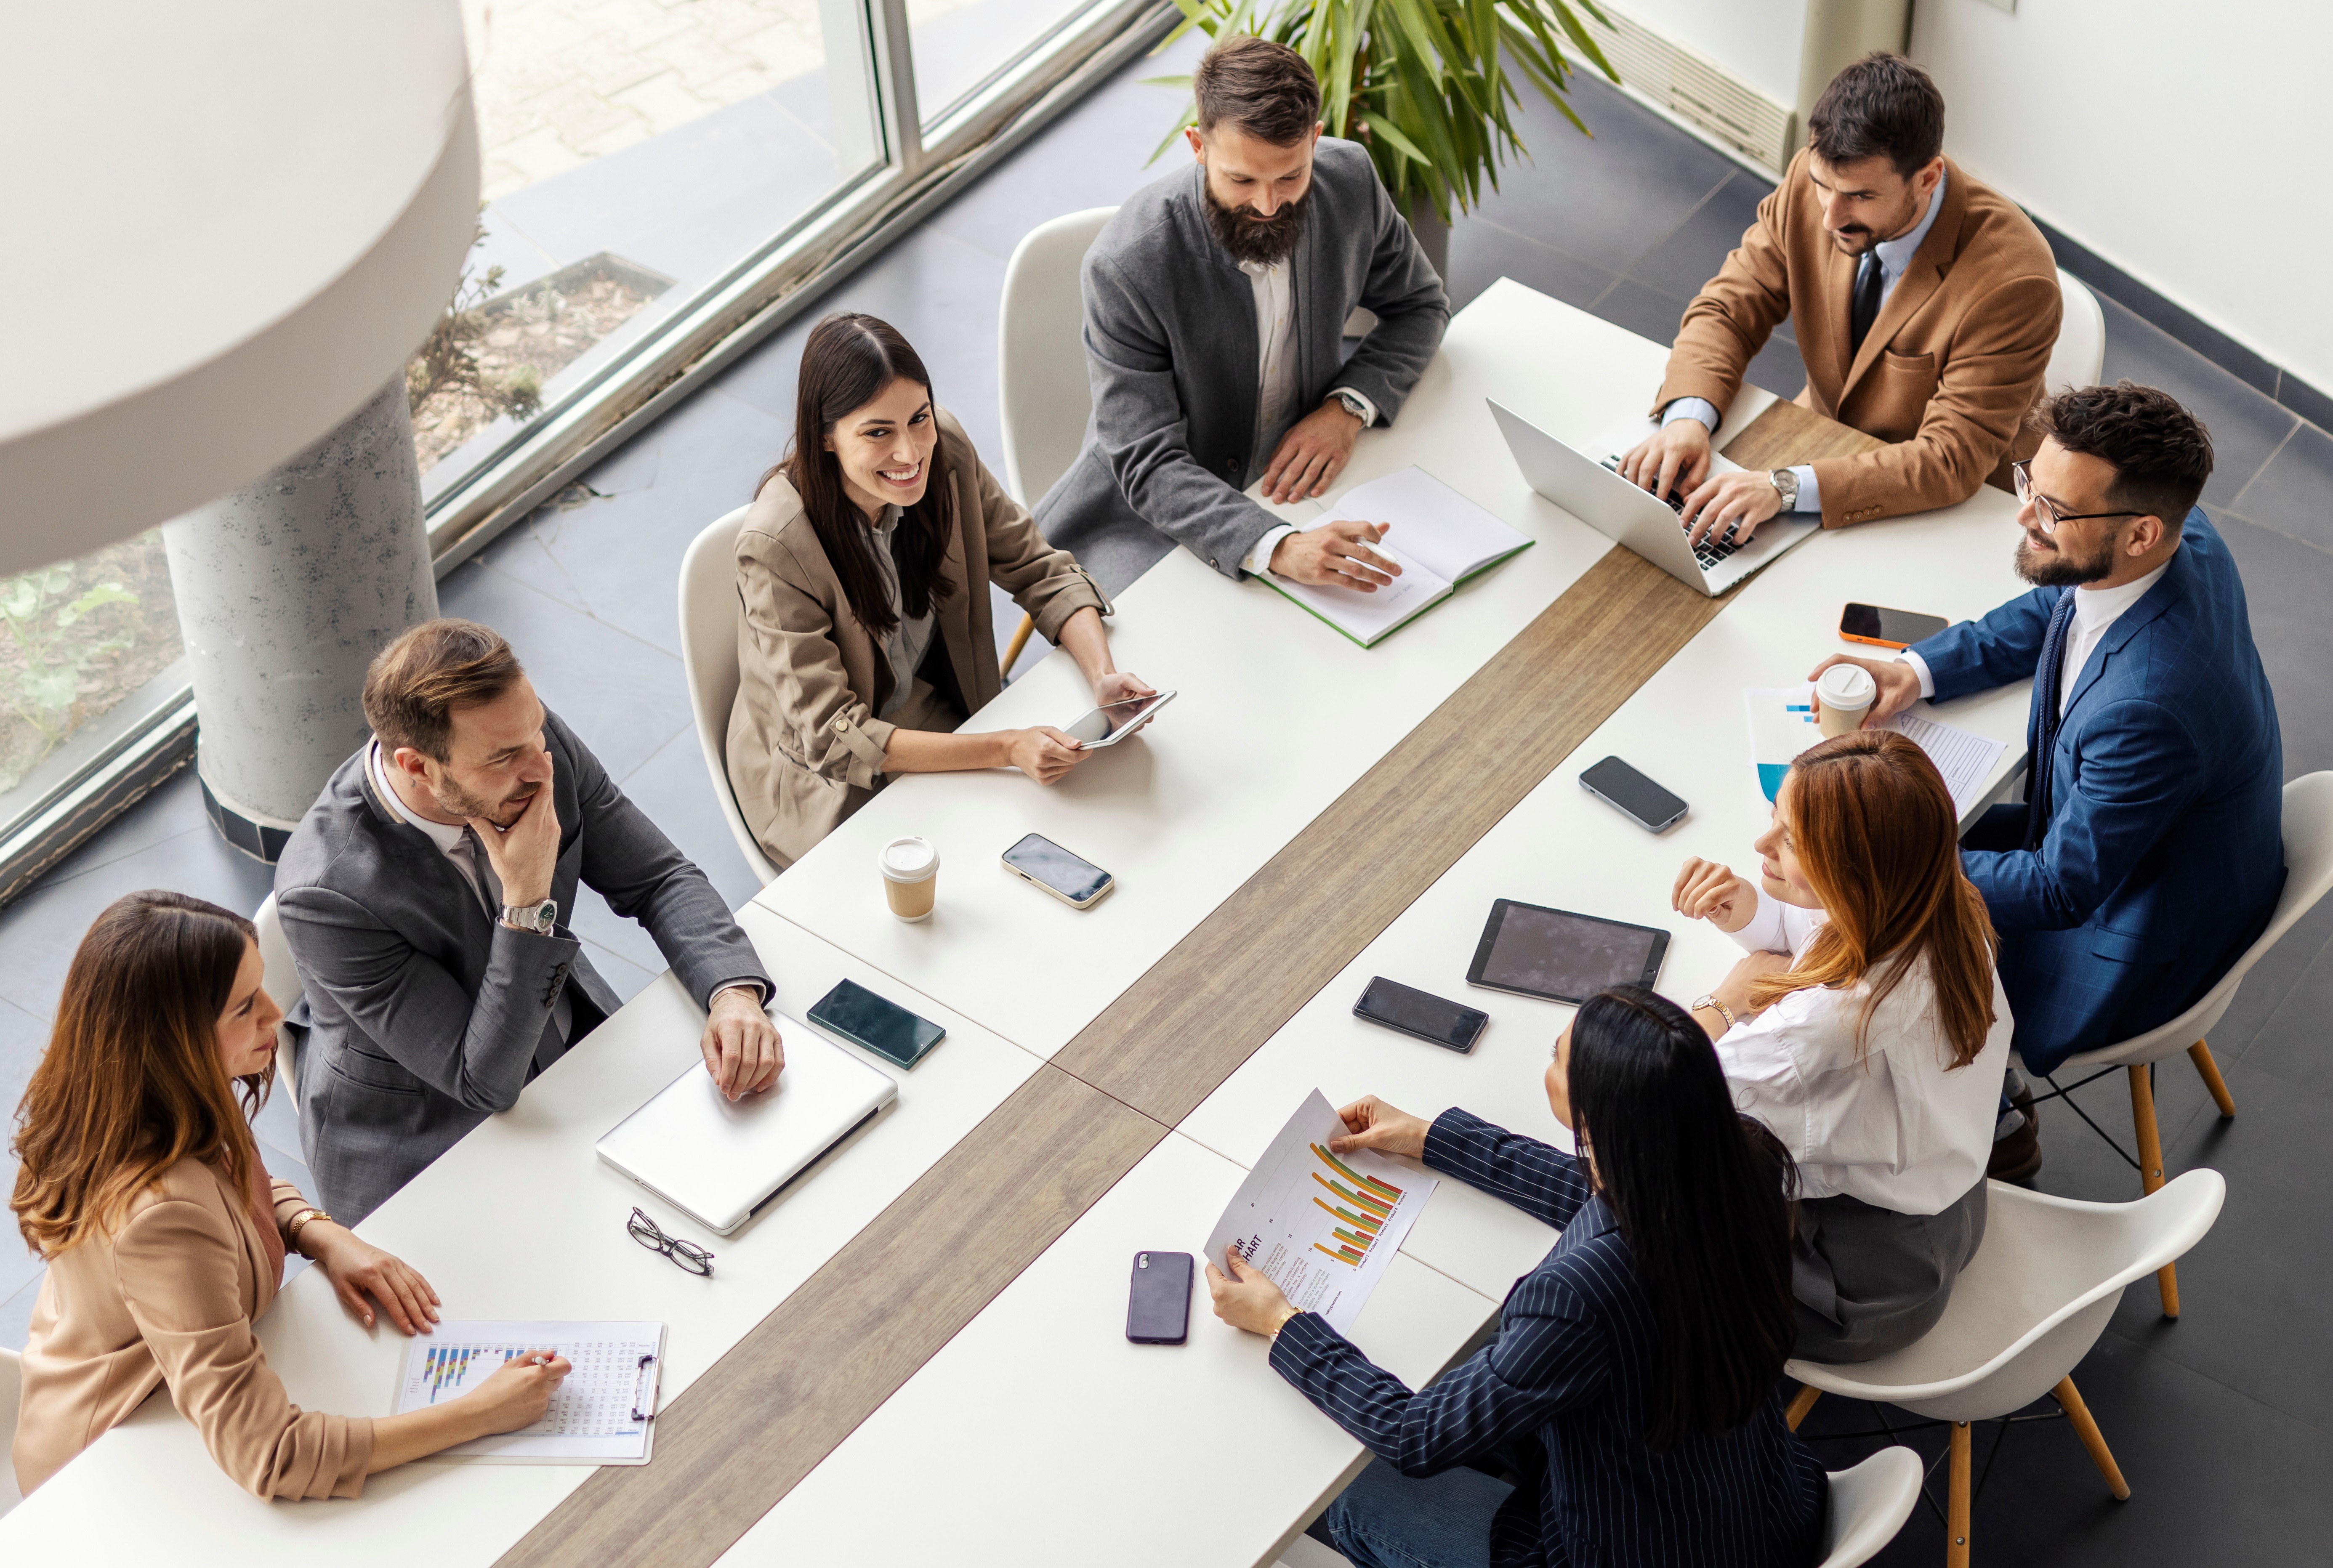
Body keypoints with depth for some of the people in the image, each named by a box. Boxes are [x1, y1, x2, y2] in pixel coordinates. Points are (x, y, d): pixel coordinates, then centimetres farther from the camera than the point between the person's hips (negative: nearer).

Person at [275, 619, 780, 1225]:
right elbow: (484, 1081, -27)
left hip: (570, 1048, 6)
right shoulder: (326, 891, -33)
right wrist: (528, 899, -36)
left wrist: (735, 993, -25)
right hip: (420, 1146, -6)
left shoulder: (537, 742, -18)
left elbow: (660, 879, -6)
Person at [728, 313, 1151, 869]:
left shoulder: (945, 451, -14)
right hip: (829, 783, -6)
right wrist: (1005, 749, -38)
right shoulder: (776, 546, -30)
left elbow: (1040, 570, -3)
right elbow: (831, 738, -29)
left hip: (946, 709, 6)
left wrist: (1103, 676, -23)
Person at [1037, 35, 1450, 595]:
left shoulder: (1348, 180, -12)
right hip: (1149, 514, -5)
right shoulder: (1126, 266, -27)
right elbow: (1150, 467, -27)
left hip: (1289, 481, 5)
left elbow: (1421, 305, 7)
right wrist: (1278, 548, -44)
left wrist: (1349, 408, -14)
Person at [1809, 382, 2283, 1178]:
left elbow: (2063, 888, -28)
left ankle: (1994, 1126, 32)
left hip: (2139, 946, -8)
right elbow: (2044, 614, 6)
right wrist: (1917, 670, -6)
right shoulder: (2185, 539, -17)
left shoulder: (2149, 707, -43)